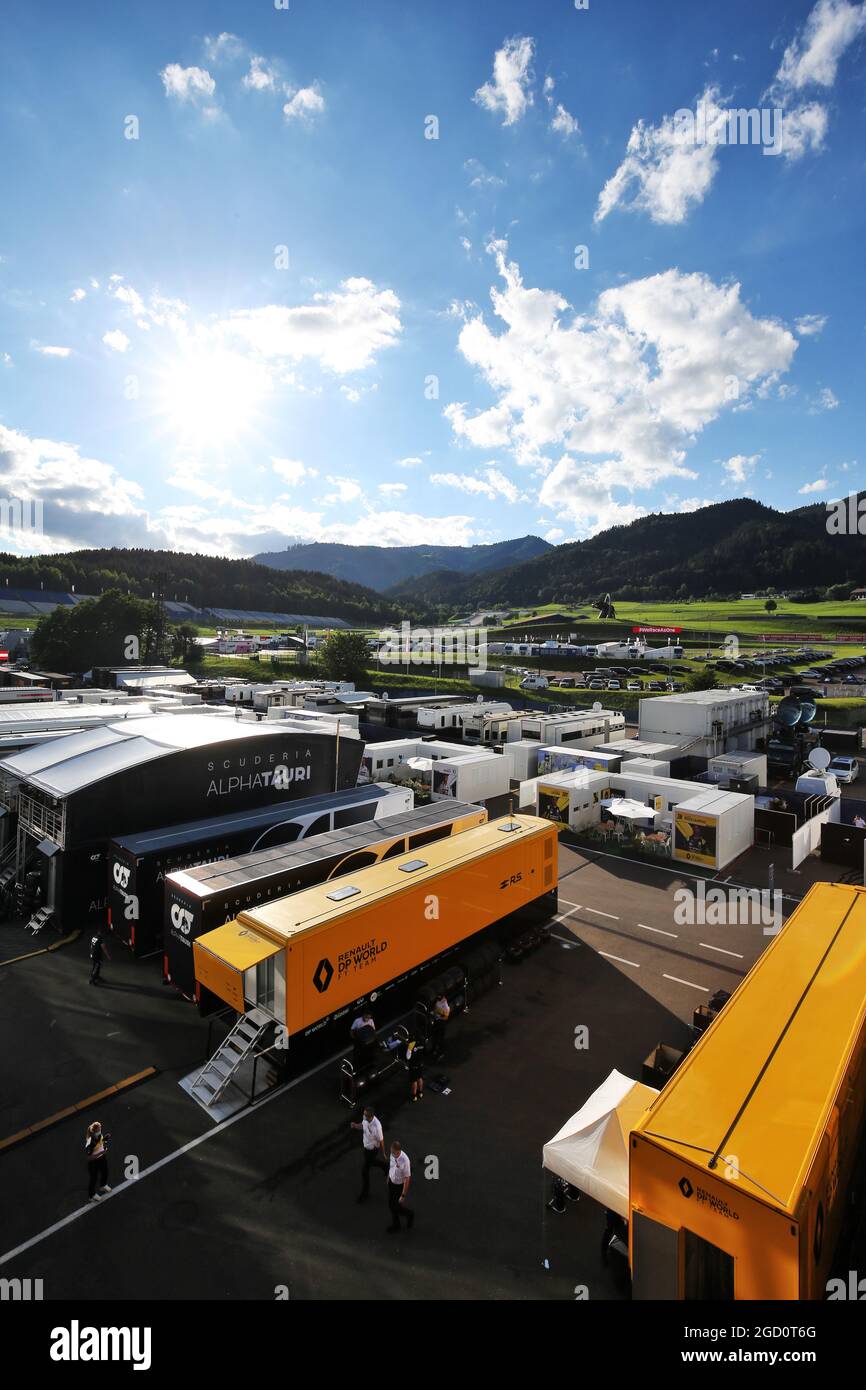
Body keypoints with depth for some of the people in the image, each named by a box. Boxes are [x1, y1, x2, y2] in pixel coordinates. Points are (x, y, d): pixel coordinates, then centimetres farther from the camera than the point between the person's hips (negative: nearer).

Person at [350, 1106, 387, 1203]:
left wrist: (383, 1154, -10)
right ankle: (386, 1166, 57)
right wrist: (356, 1126, -18)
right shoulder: (366, 1118, -21)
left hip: (372, 1149, -7)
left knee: (365, 1170, 7)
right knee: (371, 1162, 31)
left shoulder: (376, 1126, -40)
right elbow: (363, 1126, 3)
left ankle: (365, 1193, 31)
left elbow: (381, 1141, -25)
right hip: (367, 1146, 7)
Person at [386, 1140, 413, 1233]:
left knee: (398, 1207, 9)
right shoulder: (393, 1154, -19)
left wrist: (403, 1195, -19)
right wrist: (388, 1177, 19)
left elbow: (407, 1179, -26)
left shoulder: (405, 1161, -38)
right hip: (391, 1182, 6)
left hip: (400, 1185, -6)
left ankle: (410, 1214, 40)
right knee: (391, 1205, 21)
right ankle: (396, 1225, 47)